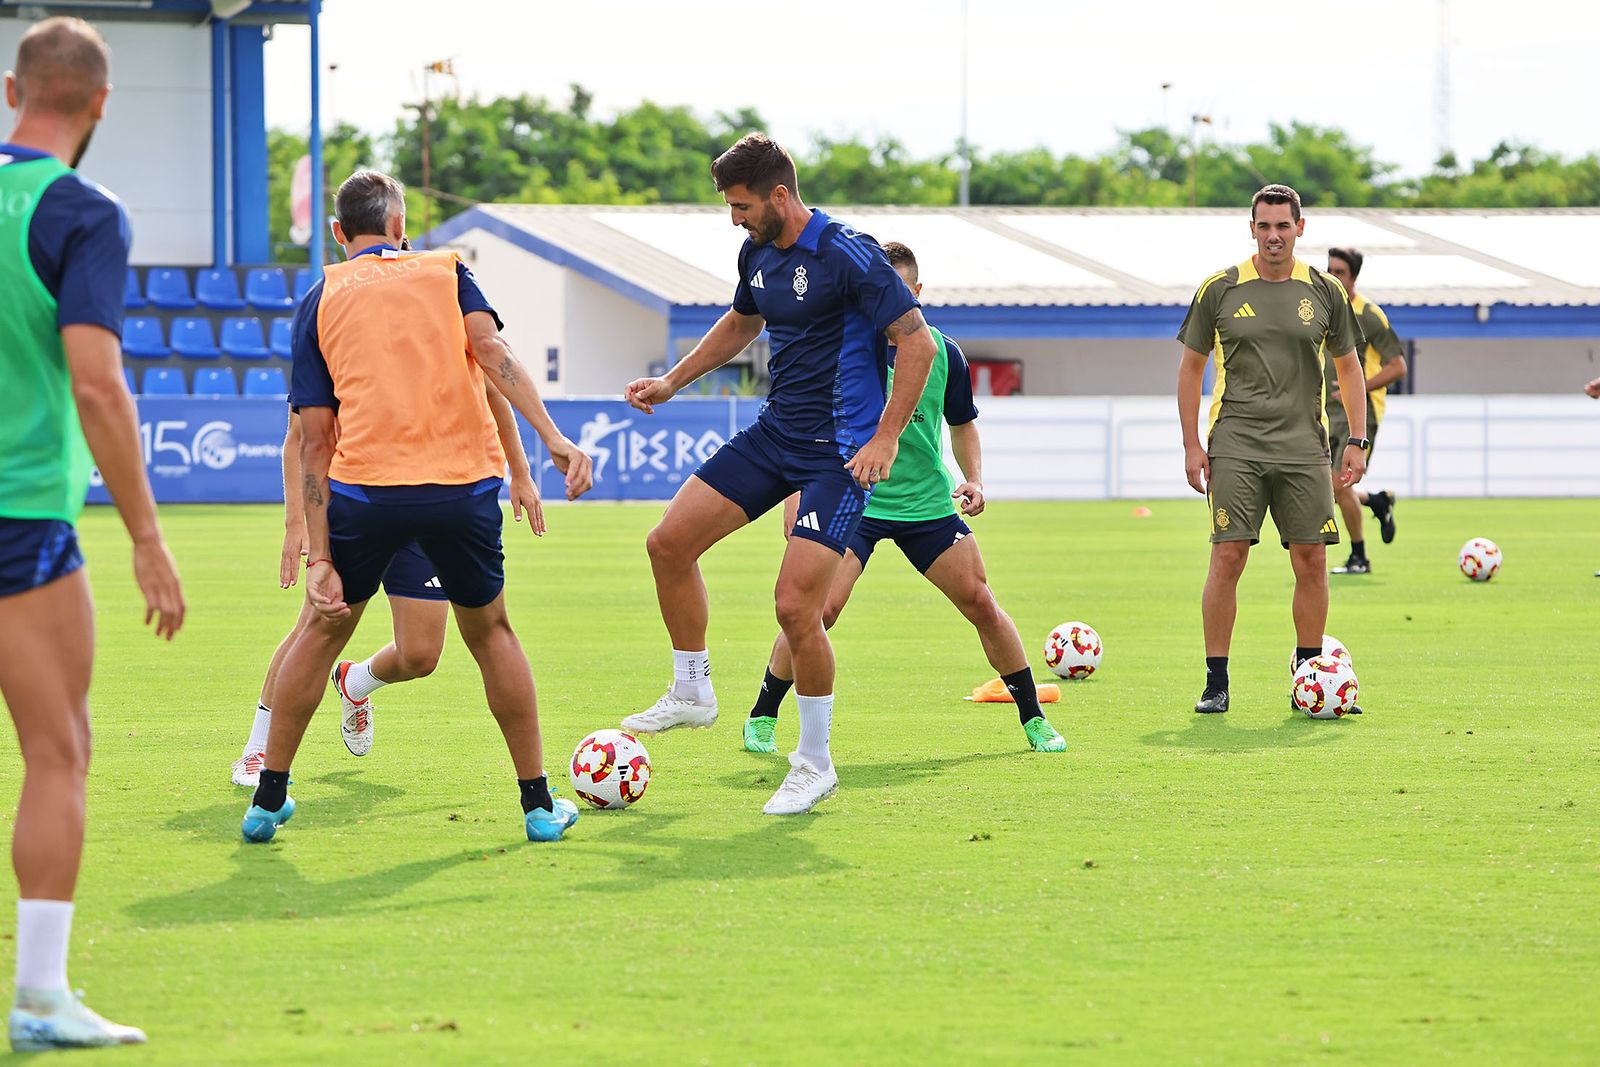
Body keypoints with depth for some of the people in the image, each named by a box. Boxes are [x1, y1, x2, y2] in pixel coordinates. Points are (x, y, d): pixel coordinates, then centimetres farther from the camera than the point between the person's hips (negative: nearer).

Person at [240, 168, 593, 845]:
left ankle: (268, 799, 21)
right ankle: (539, 804, 20)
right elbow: (491, 351, -5)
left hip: (363, 490, 0)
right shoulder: (446, 272, 15)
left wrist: (318, 558, 4)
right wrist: (554, 439, -15)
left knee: (324, 632, 20)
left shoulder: (319, 301, 14)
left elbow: (315, 439, 7)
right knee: (490, 634, 20)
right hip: (464, 485, 0)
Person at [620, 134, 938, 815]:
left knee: (795, 606, -15)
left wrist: (885, 439, -20)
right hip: (774, 432, 8)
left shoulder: (847, 256, -18)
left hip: (838, 451, -8)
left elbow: (917, 341, -17)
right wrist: (672, 382, 23)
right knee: (669, 542, 3)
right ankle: (691, 695, 21)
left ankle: (815, 765, 2)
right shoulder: (758, 253, 7)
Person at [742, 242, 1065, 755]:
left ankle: (1034, 720, 15)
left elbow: (963, 423, 15)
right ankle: (762, 718, -1)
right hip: (853, 499, -3)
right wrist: (795, 495, -8)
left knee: (980, 604, -1)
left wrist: (973, 479, -1)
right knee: (820, 608, -18)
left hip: (928, 501, 3)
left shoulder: (943, 354, -1)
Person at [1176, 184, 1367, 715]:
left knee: (1311, 560, 0)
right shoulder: (1220, 290, 2)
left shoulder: (1325, 291, 6)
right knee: (1227, 557, -9)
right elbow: (1191, 366, 9)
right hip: (1235, 446, -2)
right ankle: (1216, 682, -3)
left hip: (1304, 447, 2)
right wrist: (1192, 444, 2)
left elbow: (1348, 367, 14)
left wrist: (1356, 441, 6)